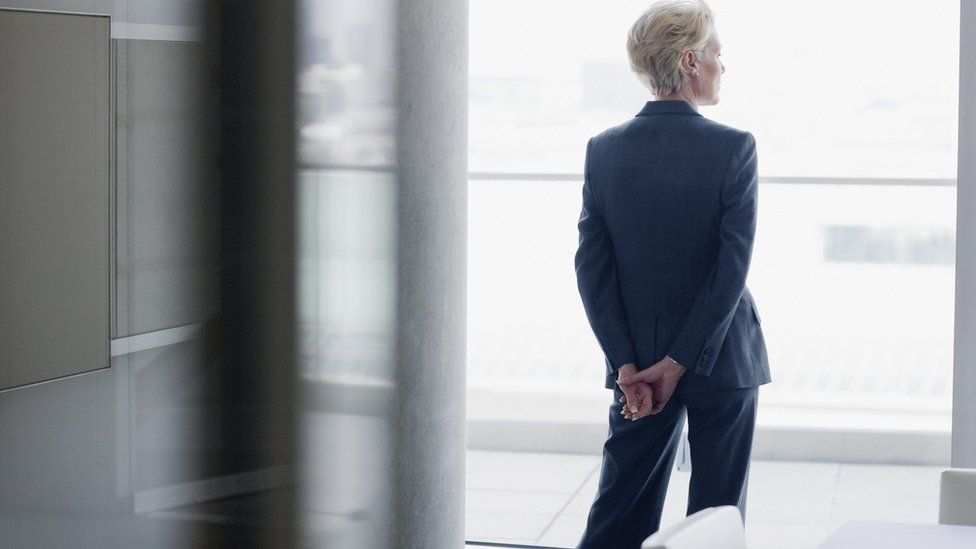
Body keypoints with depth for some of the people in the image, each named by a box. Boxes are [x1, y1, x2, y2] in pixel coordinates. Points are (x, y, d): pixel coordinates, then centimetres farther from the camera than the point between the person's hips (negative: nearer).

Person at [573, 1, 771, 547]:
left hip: (637, 363, 3)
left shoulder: (604, 150, -2)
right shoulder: (735, 148, -13)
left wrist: (627, 365, -7)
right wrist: (680, 363, -14)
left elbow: (592, 267, -6)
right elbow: (733, 267, -18)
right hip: (724, 360, -3)